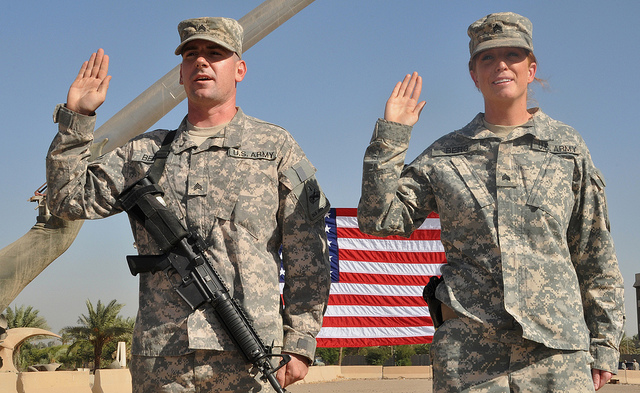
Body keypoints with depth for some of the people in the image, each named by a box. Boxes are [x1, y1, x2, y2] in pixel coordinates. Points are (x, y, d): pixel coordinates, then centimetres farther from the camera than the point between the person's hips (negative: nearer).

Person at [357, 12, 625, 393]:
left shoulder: (567, 147, 10)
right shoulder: (445, 155, 11)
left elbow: (596, 255, 11)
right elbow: (379, 219, 4)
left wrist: (604, 344, 8)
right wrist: (391, 134, 0)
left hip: (556, 351, 0)